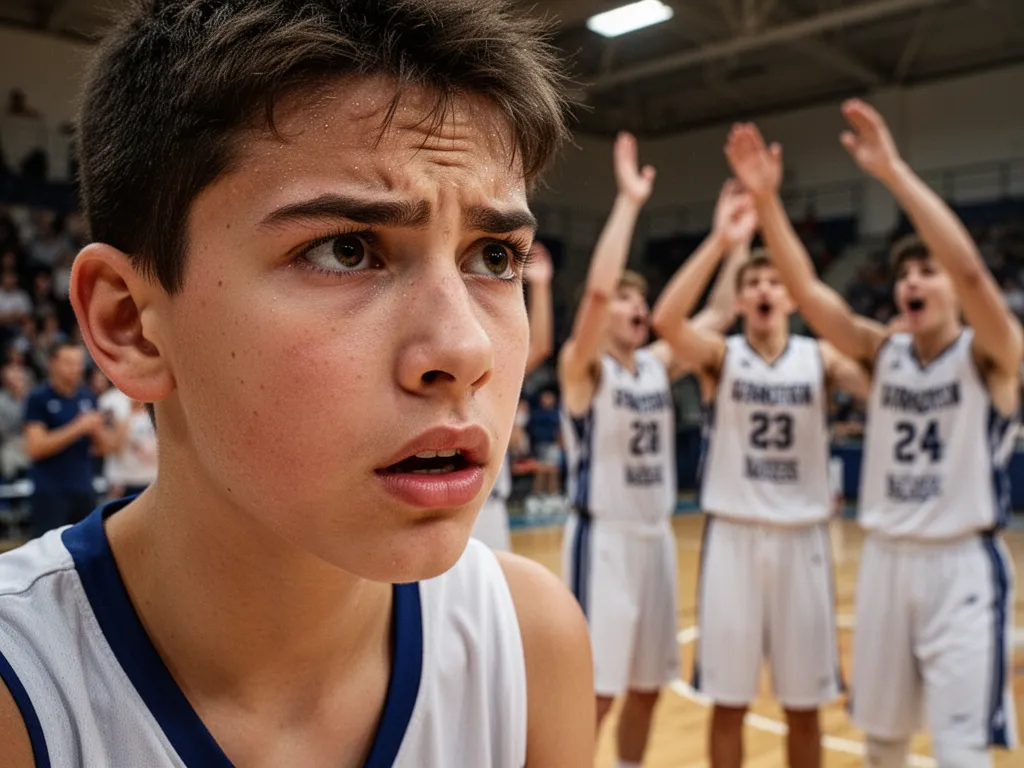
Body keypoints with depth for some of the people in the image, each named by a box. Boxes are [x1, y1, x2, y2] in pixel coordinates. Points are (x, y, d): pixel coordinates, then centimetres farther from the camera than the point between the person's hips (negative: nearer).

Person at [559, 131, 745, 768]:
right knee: (592, 693, -2)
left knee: (646, 686, 16)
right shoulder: (582, 367, -10)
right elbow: (596, 289, -26)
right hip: (604, 538, -7)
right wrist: (629, 202, -24)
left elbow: (720, 314, 8)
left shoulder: (658, 365, 8)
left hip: (656, 535, 7)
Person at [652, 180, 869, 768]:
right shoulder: (720, 355, -2)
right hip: (734, 537, -1)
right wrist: (720, 242, -31)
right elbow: (665, 319, -23)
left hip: (803, 539, 2)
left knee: (804, 706, 12)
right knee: (729, 702, 8)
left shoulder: (822, 357, 3)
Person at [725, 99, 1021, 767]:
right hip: (886, 559, 5)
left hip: (962, 565, -4)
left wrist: (895, 172, -31)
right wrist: (767, 200, -19)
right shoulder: (883, 353, 4)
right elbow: (807, 290, -8)